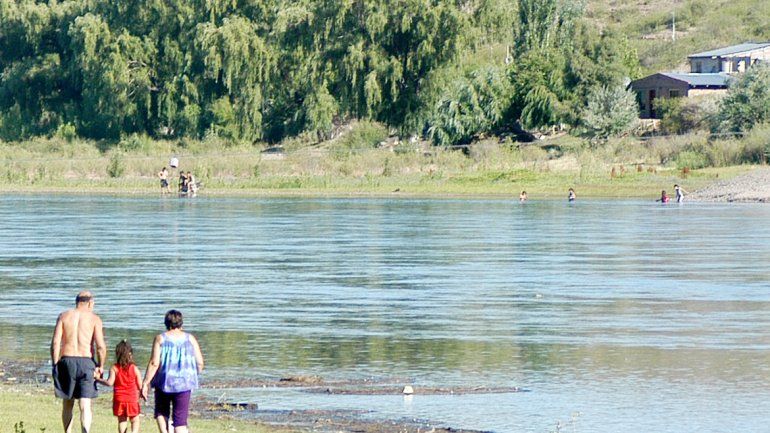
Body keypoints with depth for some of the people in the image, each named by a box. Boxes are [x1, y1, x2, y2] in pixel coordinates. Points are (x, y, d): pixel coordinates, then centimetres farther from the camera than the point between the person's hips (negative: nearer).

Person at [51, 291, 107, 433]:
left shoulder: (64, 316, 7)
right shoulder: (94, 318, 2)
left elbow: (55, 343, -1)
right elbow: (101, 346, -6)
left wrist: (55, 365, 4)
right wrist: (100, 366, 8)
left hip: (67, 360, 2)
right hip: (86, 361, -2)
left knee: (67, 404, 16)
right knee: (85, 405, -5)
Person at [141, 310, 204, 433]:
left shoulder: (160, 339, -4)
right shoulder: (190, 339, 3)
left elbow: (154, 363, -11)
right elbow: (200, 363, 3)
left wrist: (145, 383, -8)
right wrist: (193, 376, 21)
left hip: (164, 381, -1)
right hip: (184, 383, 1)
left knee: (161, 411, 22)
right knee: (180, 419, 2)